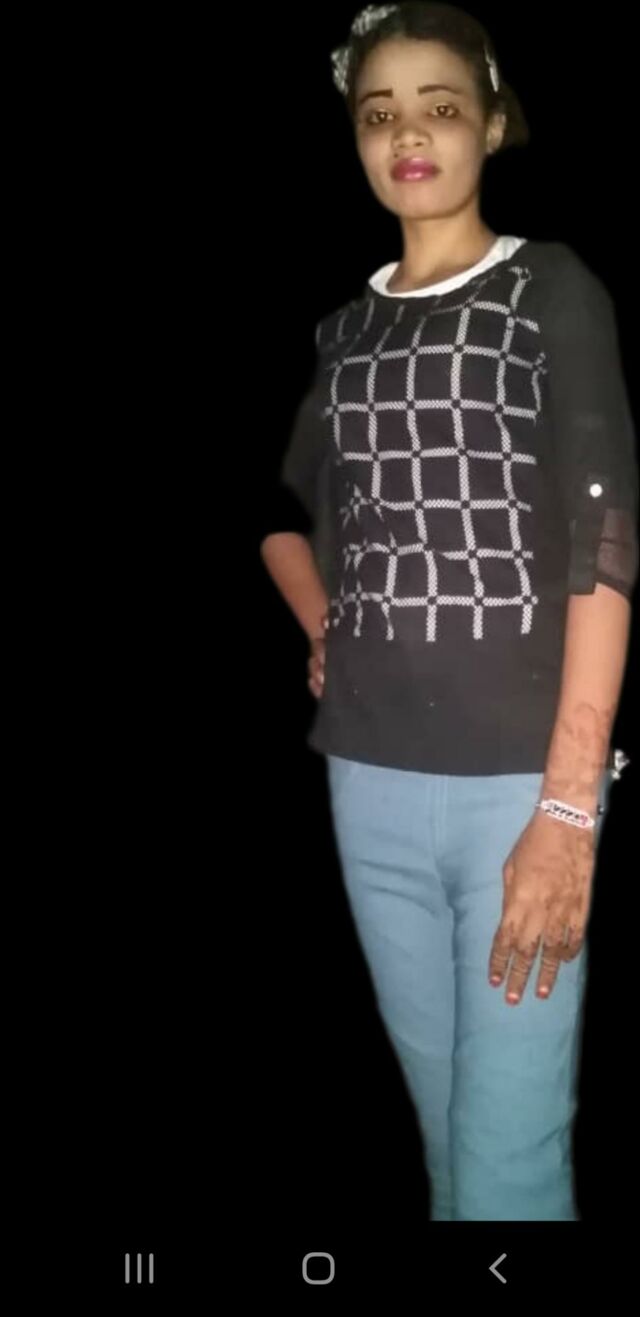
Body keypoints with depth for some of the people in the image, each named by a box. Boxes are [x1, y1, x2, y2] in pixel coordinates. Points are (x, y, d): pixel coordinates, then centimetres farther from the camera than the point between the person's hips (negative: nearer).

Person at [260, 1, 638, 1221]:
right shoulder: (345, 329, 13)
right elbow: (289, 513, 28)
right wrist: (322, 626, 7)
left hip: (519, 779, -4)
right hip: (368, 782, 5)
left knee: (509, 1158, -3)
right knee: (449, 1127, 15)